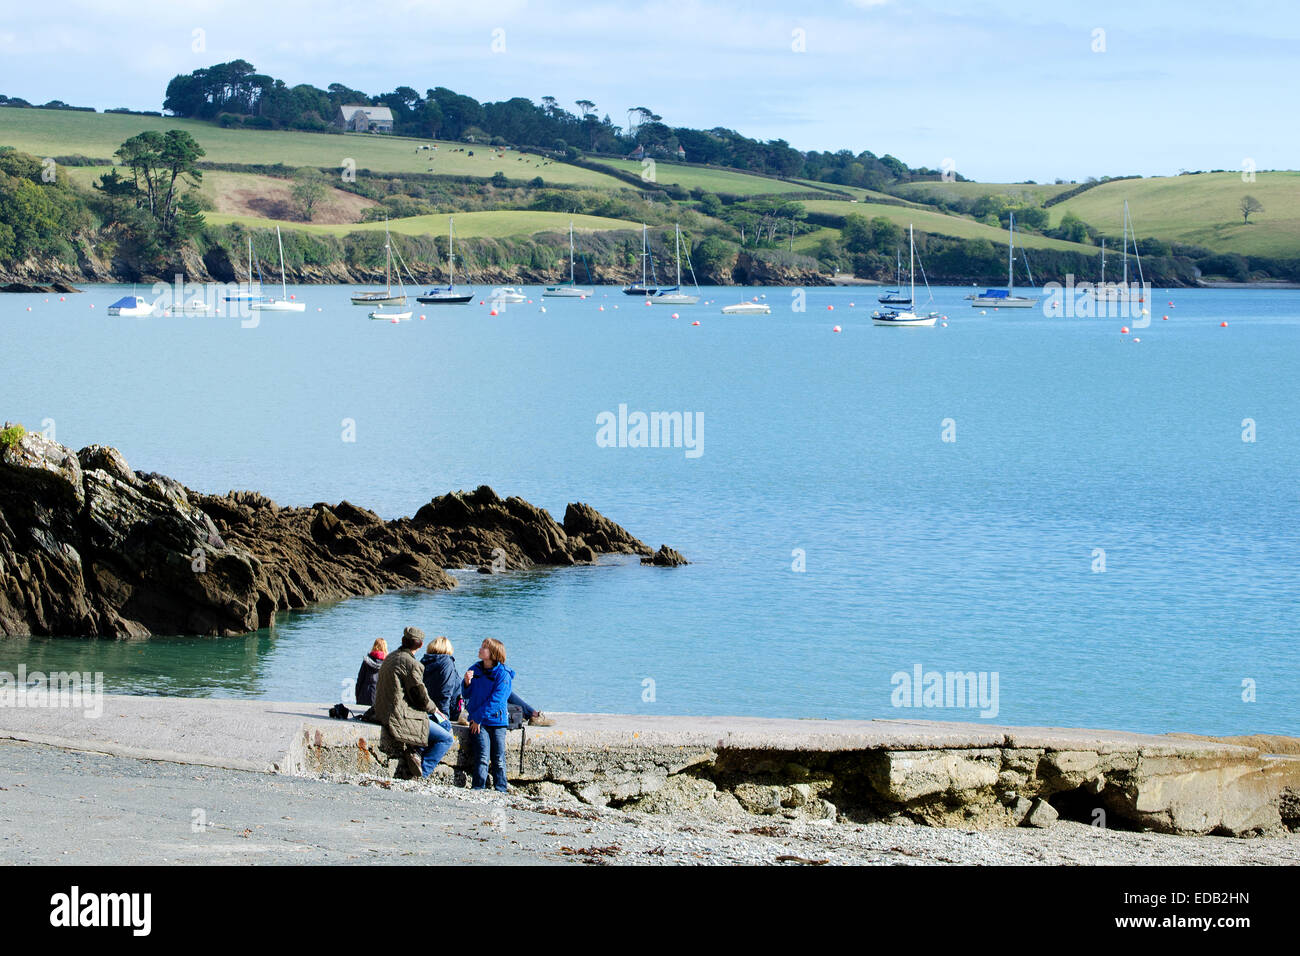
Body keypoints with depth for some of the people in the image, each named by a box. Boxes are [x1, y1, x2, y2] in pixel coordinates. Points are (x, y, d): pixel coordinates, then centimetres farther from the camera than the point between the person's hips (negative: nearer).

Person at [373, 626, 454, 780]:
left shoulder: (389, 658, 13)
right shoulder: (411, 663, -17)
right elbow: (421, 696, -15)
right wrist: (434, 709, 8)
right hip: (403, 718, -10)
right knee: (446, 738, -5)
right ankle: (420, 772, -10)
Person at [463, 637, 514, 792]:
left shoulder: (503, 674, -8)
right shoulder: (475, 670, 7)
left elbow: (496, 700, -14)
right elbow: (467, 695, 13)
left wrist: (478, 718, -15)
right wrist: (467, 683, -9)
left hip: (497, 720, -2)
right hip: (478, 721, 2)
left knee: (499, 758, 0)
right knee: (482, 755, -10)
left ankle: (501, 789, 7)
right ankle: (479, 788, -11)